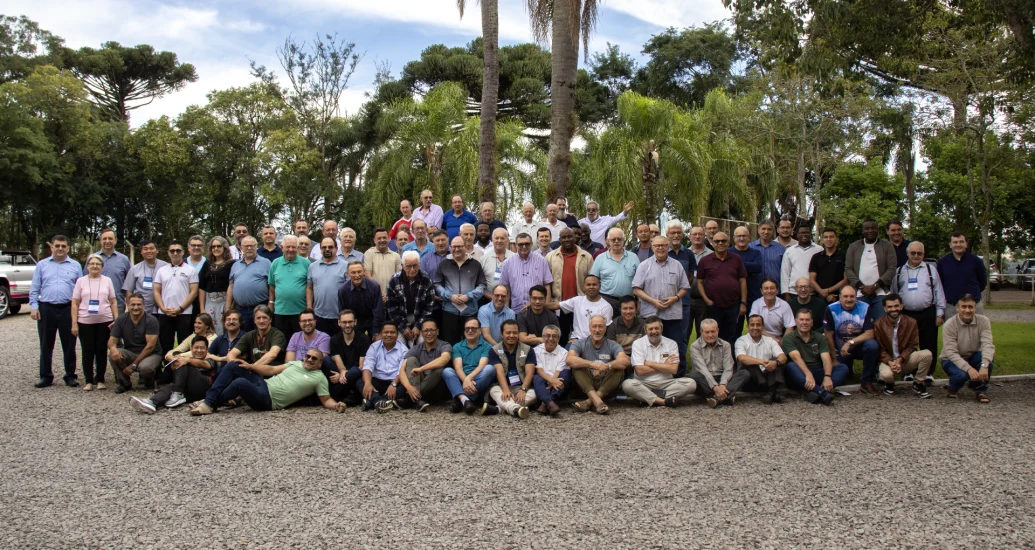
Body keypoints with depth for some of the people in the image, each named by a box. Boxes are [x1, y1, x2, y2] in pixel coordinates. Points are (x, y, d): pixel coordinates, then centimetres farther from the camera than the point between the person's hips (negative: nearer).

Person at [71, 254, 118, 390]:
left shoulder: (107, 281, 7)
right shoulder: (81, 281, 4)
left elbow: (113, 302, 8)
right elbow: (75, 304, 3)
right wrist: (74, 323, -4)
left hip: (104, 321, 1)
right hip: (85, 322, -1)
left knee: (101, 351, 4)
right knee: (88, 351, 1)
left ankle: (100, 380, 13)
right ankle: (89, 381, 8)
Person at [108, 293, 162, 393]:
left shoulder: (151, 320, -15)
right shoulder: (121, 320, -3)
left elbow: (150, 346, -19)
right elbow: (112, 341, -4)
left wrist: (133, 365, -22)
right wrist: (113, 348, -32)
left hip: (151, 354, -4)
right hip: (130, 353, 4)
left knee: (145, 367, -37)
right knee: (113, 355, -26)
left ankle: (148, 382, 3)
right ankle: (124, 383, -2)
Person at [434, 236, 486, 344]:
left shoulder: (475, 265, 8)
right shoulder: (443, 265, 11)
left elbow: (482, 285, 3)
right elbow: (437, 285, 6)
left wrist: (468, 296, -11)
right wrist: (450, 296, -9)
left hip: (470, 311, 0)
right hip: (449, 310, 1)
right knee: (449, 342, 3)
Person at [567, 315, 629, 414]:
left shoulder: (612, 345, 5)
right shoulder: (580, 344, 3)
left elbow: (625, 361, -15)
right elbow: (569, 360, -19)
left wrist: (606, 366, -31)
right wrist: (592, 364, -34)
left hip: (606, 386, 1)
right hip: (585, 385, -1)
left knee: (619, 369, -23)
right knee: (577, 366, -25)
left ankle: (589, 402, -34)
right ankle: (597, 402, -44)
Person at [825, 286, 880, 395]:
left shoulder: (865, 308, -12)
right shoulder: (832, 309, -14)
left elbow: (869, 334, -15)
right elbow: (829, 335, -8)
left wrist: (850, 343, -26)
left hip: (859, 346, -1)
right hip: (840, 350, 1)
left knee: (872, 345, -31)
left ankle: (867, 382, -16)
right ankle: (848, 368, 30)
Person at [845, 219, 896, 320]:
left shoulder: (887, 246, 9)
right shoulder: (854, 247, 13)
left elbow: (892, 269, 0)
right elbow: (848, 269, 6)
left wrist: (874, 286, -10)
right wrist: (861, 287, -8)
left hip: (880, 294, -1)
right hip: (859, 294, 1)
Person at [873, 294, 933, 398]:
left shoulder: (911, 323, -3)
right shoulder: (878, 324, -7)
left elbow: (912, 346, -2)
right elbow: (880, 348, -5)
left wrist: (900, 360, -17)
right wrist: (890, 362, -21)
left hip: (905, 360, 2)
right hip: (888, 361, -2)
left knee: (927, 354, -25)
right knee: (886, 374, -38)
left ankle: (918, 384, -3)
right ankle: (890, 384, 5)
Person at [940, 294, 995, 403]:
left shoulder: (983, 321, -13)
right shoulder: (949, 325, -21)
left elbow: (987, 345, -25)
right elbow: (951, 353, -26)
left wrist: (984, 366, -43)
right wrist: (969, 368, -40)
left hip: (972, 358, 3)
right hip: (952, 360, -3)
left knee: (988, 356, -29)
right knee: (962, 374, -35)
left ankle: (980, 390, -8)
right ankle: (953, 387, 3)